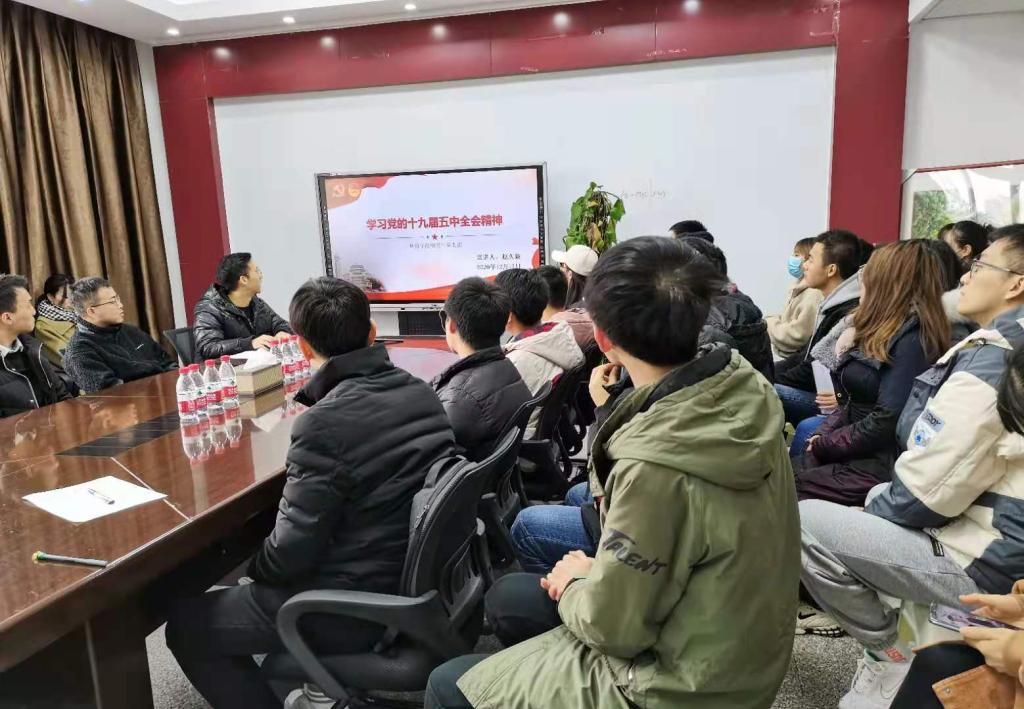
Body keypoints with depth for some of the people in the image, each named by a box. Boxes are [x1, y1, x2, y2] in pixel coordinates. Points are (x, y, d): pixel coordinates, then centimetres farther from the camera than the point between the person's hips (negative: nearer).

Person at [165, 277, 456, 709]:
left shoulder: (325, 423, -26)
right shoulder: (421, 392, -3)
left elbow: (290, 553, -19)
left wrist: (253, 567, 3)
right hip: (416, 580, 8)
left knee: (184, 623, 9)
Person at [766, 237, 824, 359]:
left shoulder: (813, 294, -19)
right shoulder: (799, 287, 12)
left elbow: (798, 334, -23)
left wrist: (768, 326, -12)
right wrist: (770, 321, 0)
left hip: (798, 358, -8)